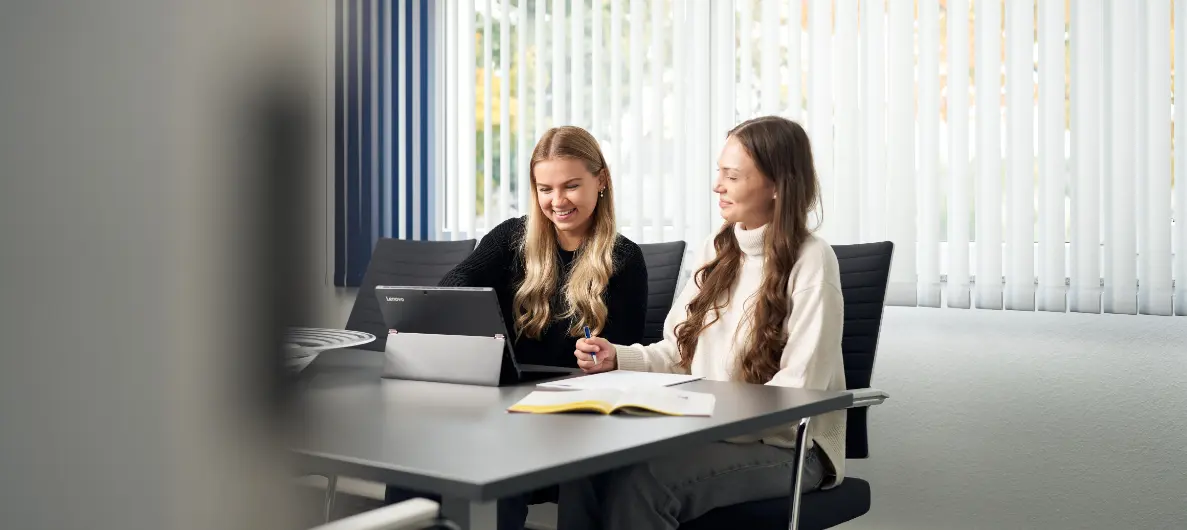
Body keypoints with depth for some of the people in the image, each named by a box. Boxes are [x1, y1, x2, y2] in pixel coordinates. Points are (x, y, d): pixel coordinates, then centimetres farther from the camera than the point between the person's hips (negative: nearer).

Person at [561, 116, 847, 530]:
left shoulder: (810, 261, -10)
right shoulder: (717, 252, 12)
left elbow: (798, 391, -15)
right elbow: (678, 354, 14)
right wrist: (617, 357, -4)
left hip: (788, 446, -6)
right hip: (707, 430, 6)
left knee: (641, 480, -32)